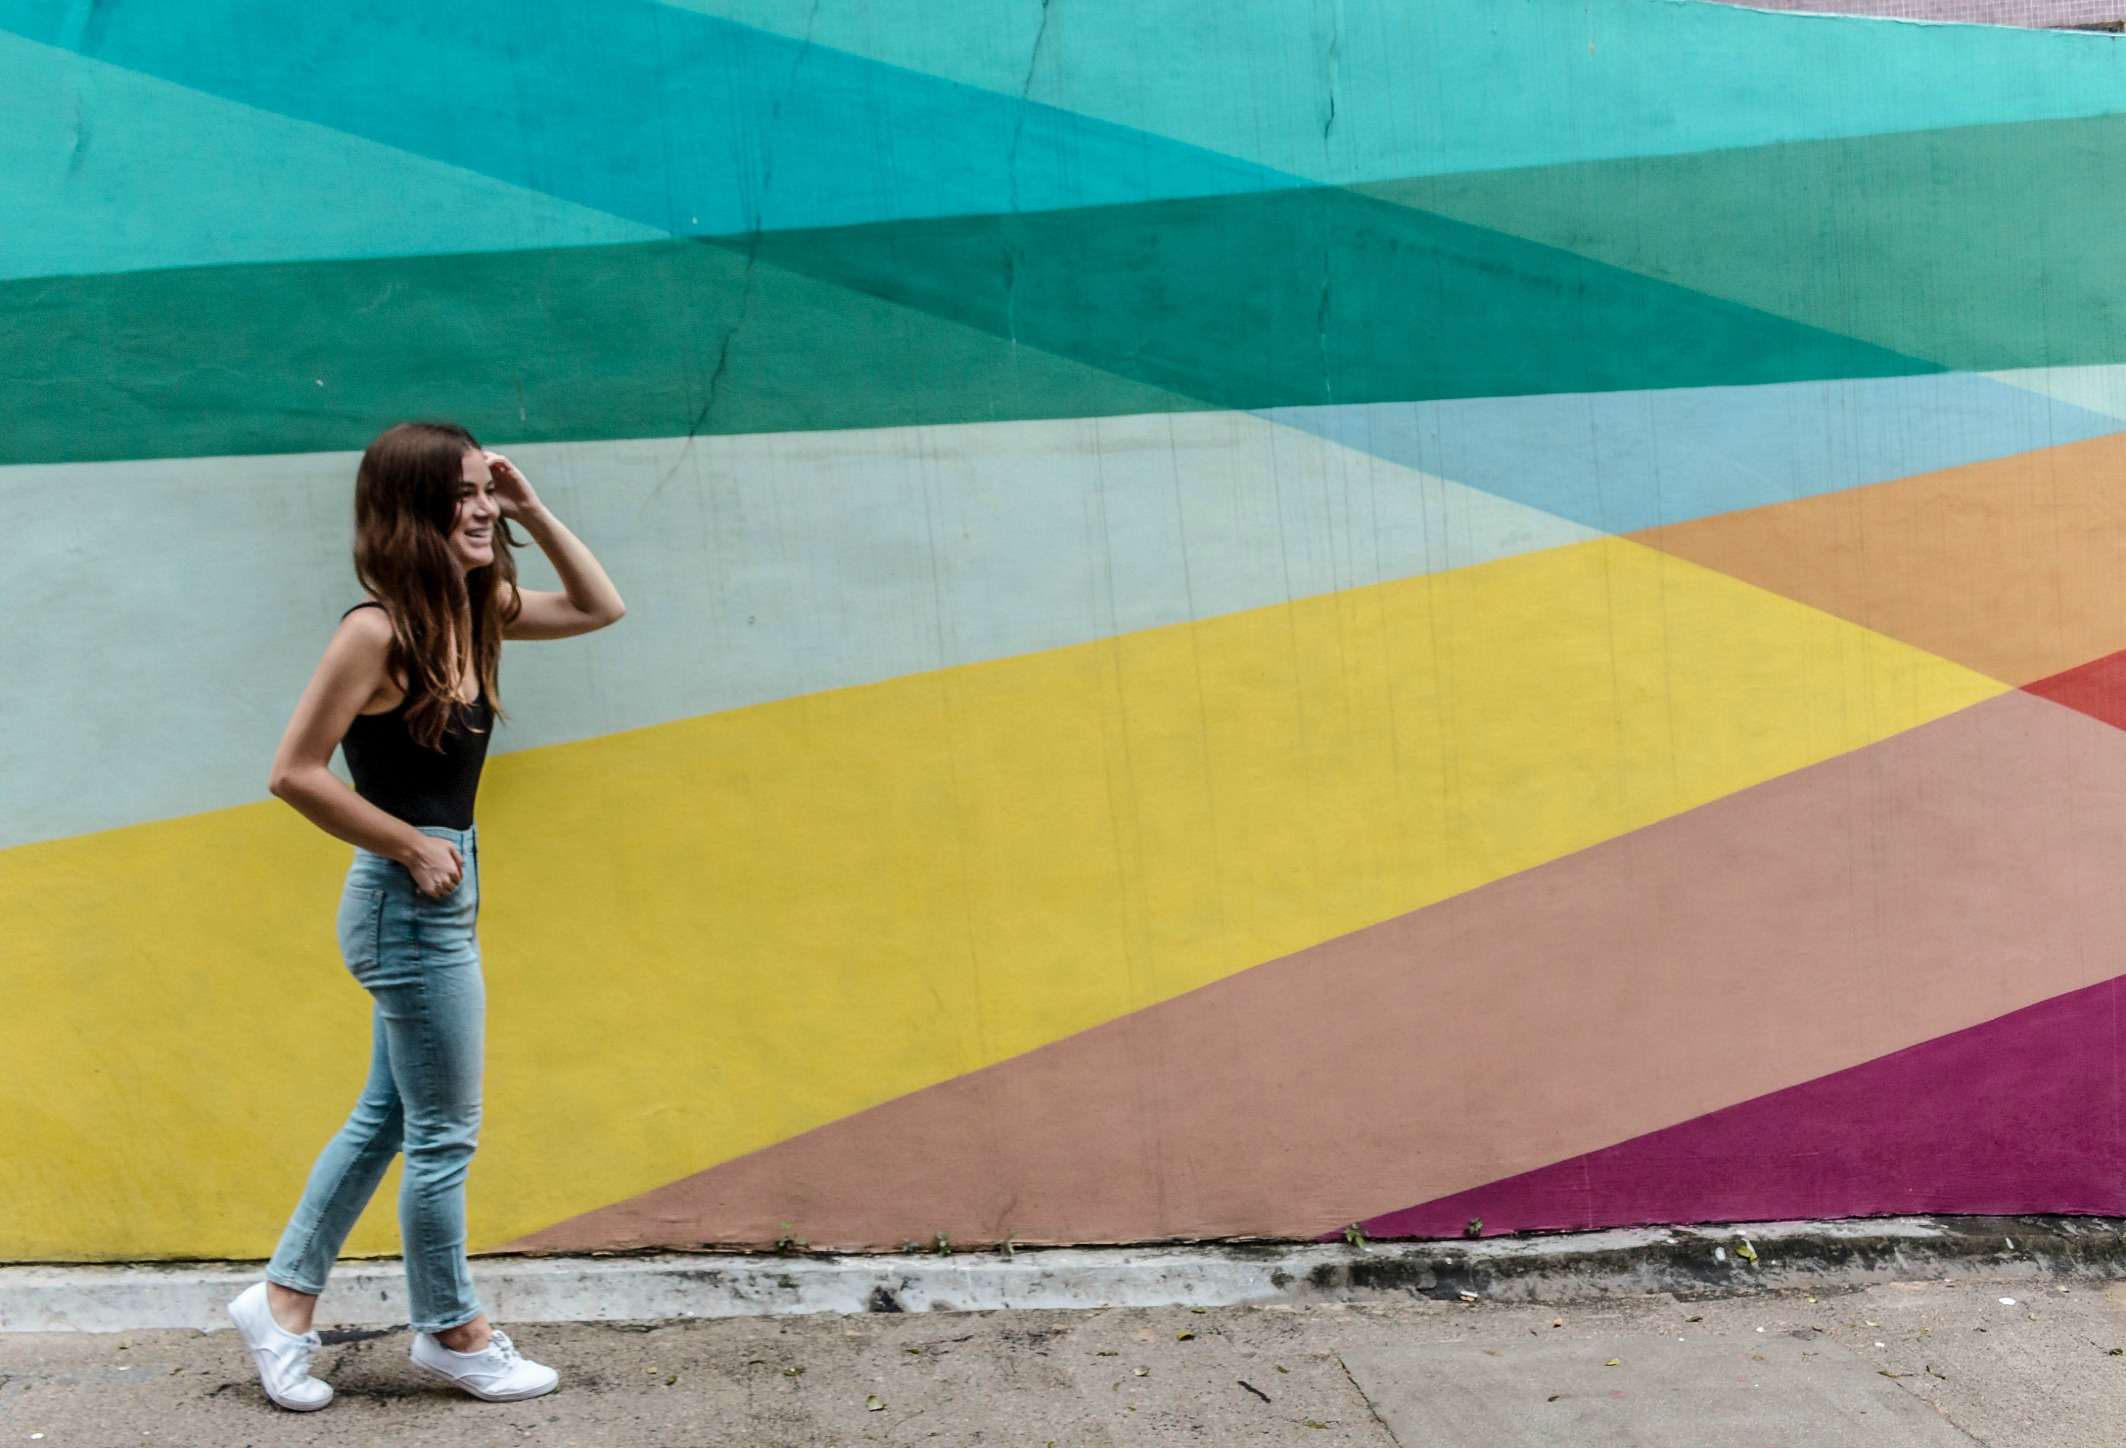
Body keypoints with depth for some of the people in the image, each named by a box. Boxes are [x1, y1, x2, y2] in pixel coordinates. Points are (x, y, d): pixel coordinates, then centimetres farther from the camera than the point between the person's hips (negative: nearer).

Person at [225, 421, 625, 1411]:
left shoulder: (472, 611, 4)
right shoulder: (377, 630, -19)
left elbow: (599, 608, 14)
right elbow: (295, 772, -19)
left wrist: (534, 514, 2)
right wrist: (412, 846, -14)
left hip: (438, 895, 9)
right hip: (409, 903, -9)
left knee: (386, 1119, 18)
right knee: (444, 1135, 5)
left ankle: (282, 1301, 28)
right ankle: (451, 1333, 21)